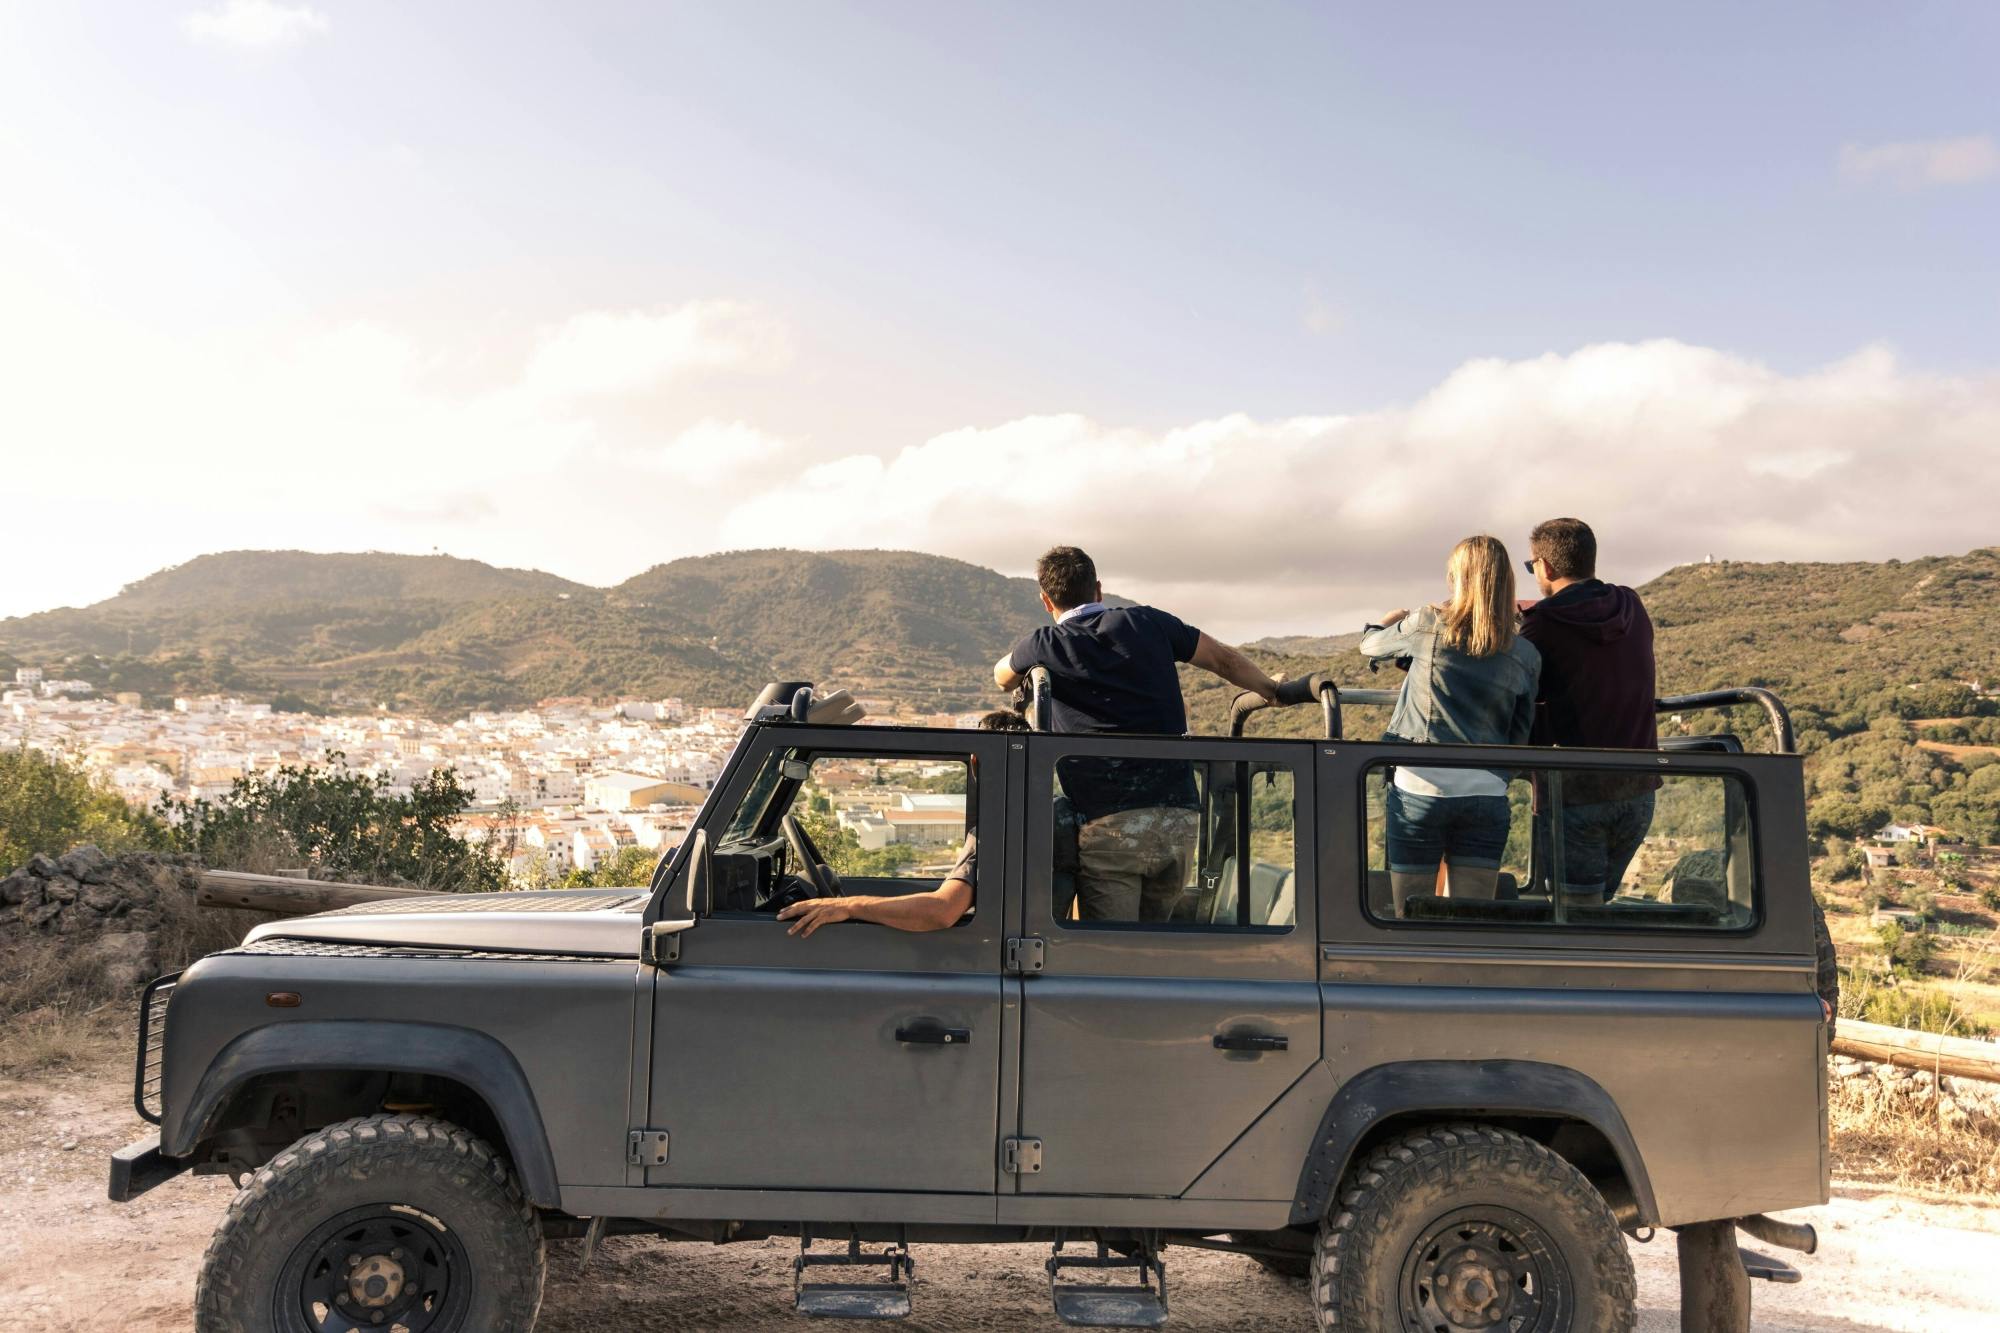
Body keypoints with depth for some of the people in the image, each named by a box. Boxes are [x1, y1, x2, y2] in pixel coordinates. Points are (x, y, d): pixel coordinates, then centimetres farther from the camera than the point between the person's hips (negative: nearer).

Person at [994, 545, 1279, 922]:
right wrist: (1272, 690, 39)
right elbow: (1226, 660, 22)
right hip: (1181, 820, 3)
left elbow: (1002, 677, 30)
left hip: (1107, 824, -3)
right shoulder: (1148, 623, 12)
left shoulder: (1043, 646, 7)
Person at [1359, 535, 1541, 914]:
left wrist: (1388, 623, 37)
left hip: (1419, 789, -2)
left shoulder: (1427, 625, -3)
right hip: (1486, 797, 2)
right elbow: (1519, 737, 9)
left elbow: (1370, 645, 16)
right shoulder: (1526, 655, 5)